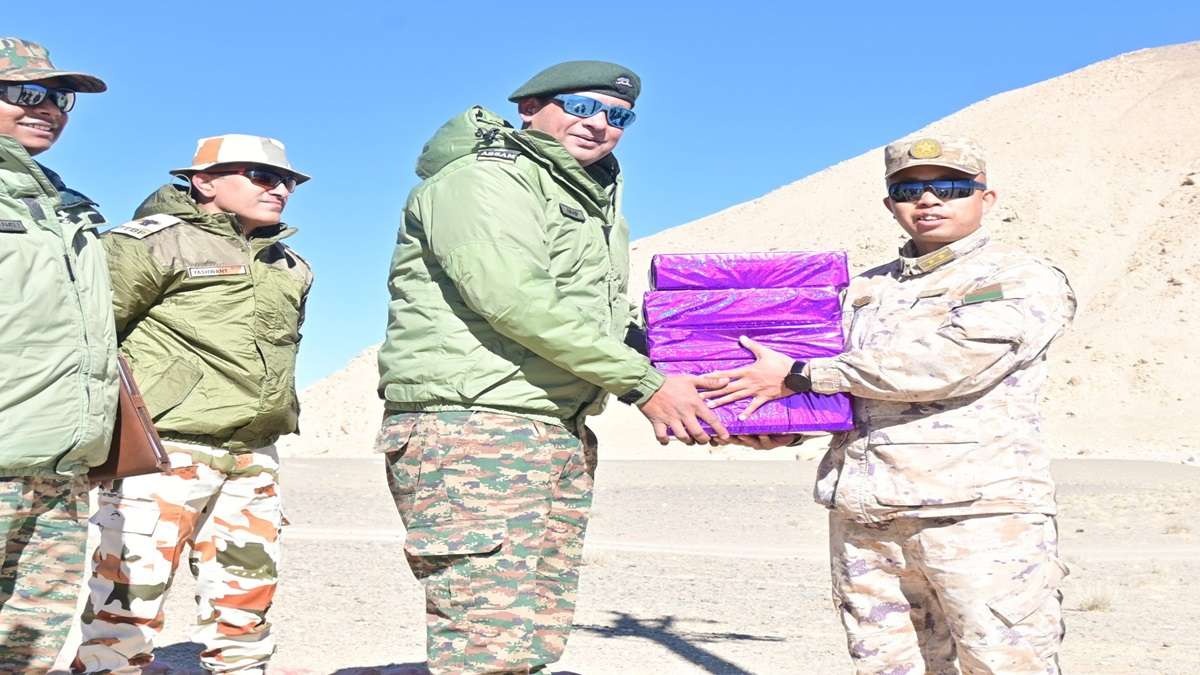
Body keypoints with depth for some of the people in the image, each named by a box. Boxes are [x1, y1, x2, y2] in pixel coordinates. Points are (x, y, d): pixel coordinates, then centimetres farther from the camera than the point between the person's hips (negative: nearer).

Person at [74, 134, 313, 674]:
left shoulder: (290, 267, 16)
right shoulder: (157, 241, -6)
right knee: (131, 597, -7)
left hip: (253, 456, 7)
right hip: (164, 447, -7)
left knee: (245, 598, 11)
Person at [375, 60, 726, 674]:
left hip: (563, 435, 9)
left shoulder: (596, 205, 23)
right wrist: (644, 384, -16)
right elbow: (516, 301, -20)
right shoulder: (485, 178, -7)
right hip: (472, 431, -9)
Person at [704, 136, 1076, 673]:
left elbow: (945, 363, -14)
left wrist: (798, 375, -10)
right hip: (861, 517, 5)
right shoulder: (866, 289, 20)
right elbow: (839, 390, 25)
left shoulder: (1024, 282, 1)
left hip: (980, 512, -5)